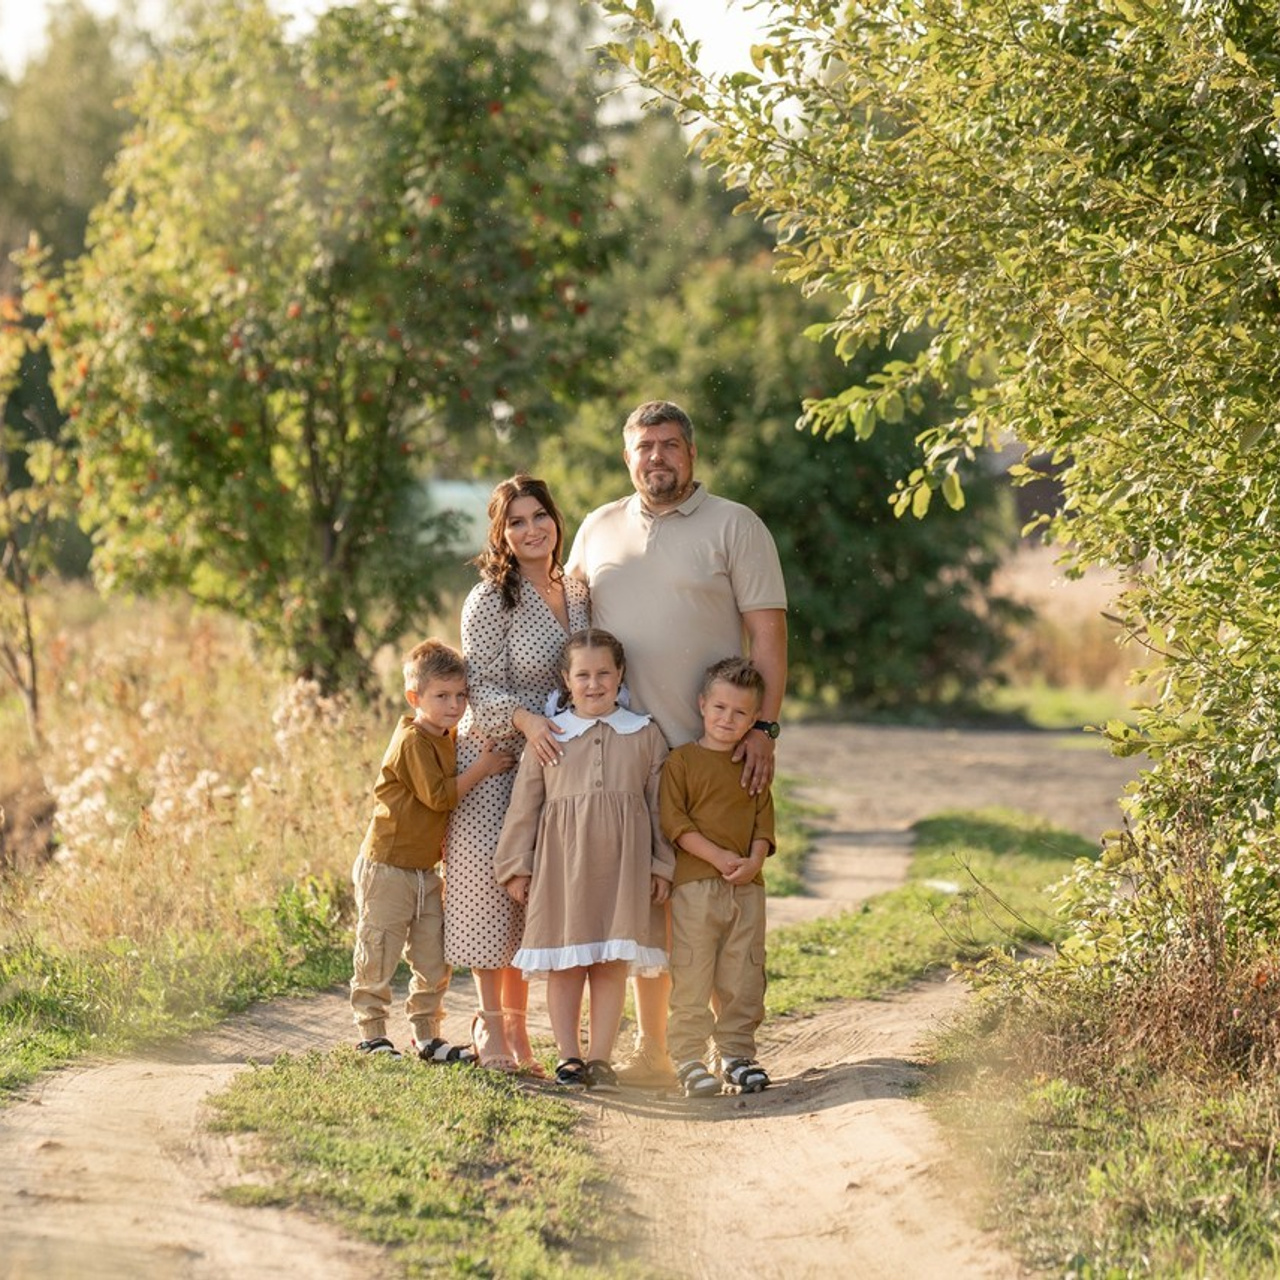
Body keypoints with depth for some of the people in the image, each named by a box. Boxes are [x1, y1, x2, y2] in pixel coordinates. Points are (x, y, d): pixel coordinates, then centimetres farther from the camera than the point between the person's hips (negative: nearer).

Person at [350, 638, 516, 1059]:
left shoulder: (449, 738, 10)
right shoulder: (412, 741, -18)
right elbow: (438, 795, -24)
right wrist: (481, 768, -21)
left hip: (426, 871, 9)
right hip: (387, 868, -9)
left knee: (433, 961, 11)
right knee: (378, 957, 0)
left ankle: (427, 1037, 21)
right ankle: (371, 1036, 10)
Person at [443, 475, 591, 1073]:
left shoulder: (576, 594, 8)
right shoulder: (490, 599, -11)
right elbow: (481, 688, -14)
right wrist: (523, 718, -31)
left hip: (550, 761, 6)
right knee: (492, 887, -5)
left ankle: (516, 1023, 17)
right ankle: (490, 1024, 5)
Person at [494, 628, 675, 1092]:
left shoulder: (645, 735, 7)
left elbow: (660, 805, 8)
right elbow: (524, 806, 8)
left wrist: (661, 866, 4)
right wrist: (517, 866, 4)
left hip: (622, 862, 0)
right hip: (562, 861, 0)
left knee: (611, 965, 1)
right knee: (565, 965, 3)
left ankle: (599, 1057, 7)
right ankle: (568, 1057, 10)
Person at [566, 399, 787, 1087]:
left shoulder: (734, 526, 1)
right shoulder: (598, 528, 14)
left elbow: (768, 633, -4)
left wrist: (763, 727, -13)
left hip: (711, 746, -4)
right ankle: (649, 1048, 13)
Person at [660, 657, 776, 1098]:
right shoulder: (682, 760, -1)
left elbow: (765, 820, 11)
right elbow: (674, 821, -8)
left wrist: (753, 860, -8)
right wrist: (719, 856, -15)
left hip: (747, 886, 4)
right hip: (695, 884, -4)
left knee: (743, 977, 7)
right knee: (692, 976, -5)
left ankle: (736, 1053, 16)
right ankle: (689, 1057, 1)